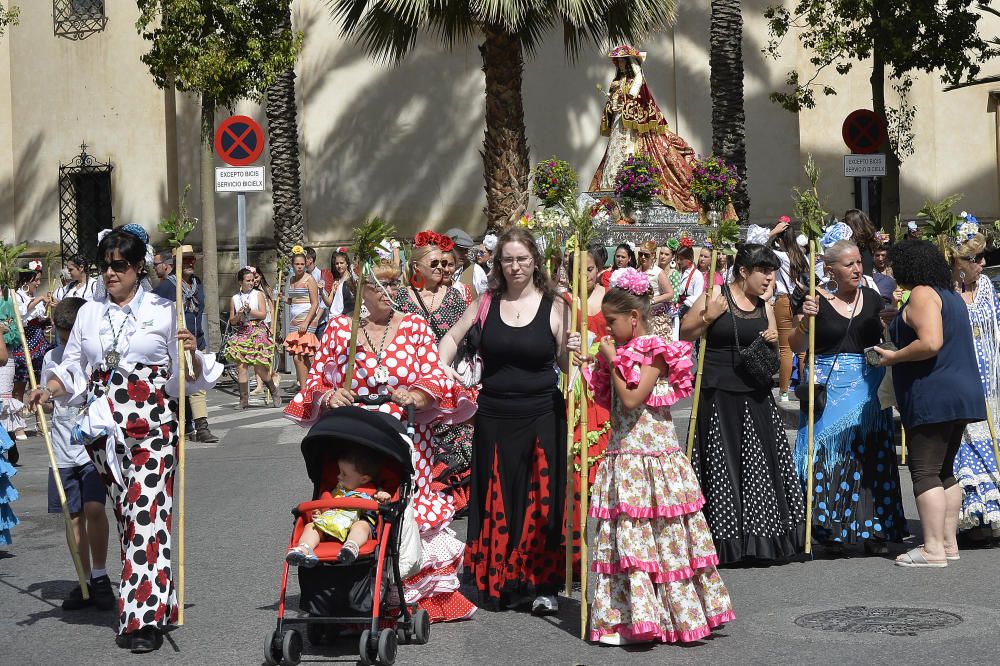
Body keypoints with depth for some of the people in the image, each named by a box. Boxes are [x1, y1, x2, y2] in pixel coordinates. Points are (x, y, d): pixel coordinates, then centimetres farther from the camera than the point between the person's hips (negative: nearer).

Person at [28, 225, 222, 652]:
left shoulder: (163, 311, 2)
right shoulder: (89, 313, 11)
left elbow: (188, 377, 4)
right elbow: (72, 369, 13)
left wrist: (192, 353, -17)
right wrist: (48, 389, -5)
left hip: (152, 424, -4)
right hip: (105, 425, 4)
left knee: (148, 512, -12)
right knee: (125, 513, 7)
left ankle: (145, 616, -13)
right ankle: (157, 600, 18)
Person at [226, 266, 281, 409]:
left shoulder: (258, 295, 5)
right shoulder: (234, 299, 11)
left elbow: (263, 314, -3)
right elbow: (232, 321, 11)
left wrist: (249, 311, -14)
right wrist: (239, 315, -7)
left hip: (258, 332, -3)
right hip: (241, 333, 3)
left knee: (259, 367, -5)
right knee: (240, 366, -8)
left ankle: (274, 393, 15)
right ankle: (244, 400, -5)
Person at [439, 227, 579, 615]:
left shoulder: (554, 306, -3)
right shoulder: (487, 302, 3)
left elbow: (565, 365, 0)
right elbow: (453, 337, 13)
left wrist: (571, 351, -22)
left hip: (541, 415, -2)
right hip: (494, 416, 2)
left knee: (541, 500, -1)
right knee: (497, 499, 7)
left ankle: (543, 585, 7)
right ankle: (499, 582, 18)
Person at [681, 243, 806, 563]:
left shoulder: (765, 308, 12)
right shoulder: (715, 297, -5)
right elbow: (684, 334, -2)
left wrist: (773, 341, 1)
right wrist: (708, 317, -17)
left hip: (755, 398, 6)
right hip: (718, 396, -5)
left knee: (761, 463, 5)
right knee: (721, 465, -3)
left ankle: (760, 540, 14)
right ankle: (725, 541, 4)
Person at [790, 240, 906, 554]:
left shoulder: (872, 298, 8)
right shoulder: (815, 299, -3)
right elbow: (797, 347, -2)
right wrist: (803, 322, -19)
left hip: (868, 386, 3)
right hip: (828, 386, -3)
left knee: (871, 456, 0)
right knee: (828, 456, -4)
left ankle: (873, 531, 5)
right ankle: (831, 531, 4)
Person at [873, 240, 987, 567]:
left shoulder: (922, 295, -11)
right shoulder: (952, 296, 18)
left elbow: (930, 343, -23)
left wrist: (894, 357, -11)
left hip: (931, 398, -10)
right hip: (961, 393, 10)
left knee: (925, 472, -8)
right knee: (944, 471, 15)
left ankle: (933, 549, -10)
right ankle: (949, 543, 17)